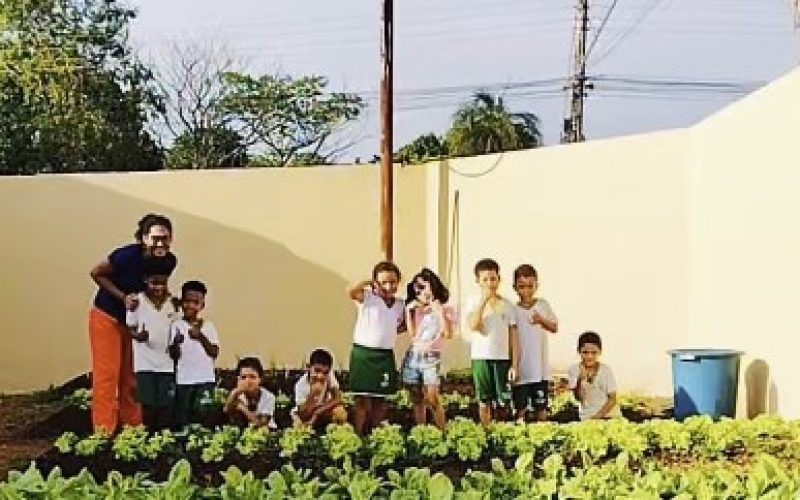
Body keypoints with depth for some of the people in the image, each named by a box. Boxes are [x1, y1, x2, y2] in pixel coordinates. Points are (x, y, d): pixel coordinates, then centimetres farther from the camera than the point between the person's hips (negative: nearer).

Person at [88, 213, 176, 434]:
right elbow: (96, 273, -14)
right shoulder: (127, 256, -29)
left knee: (131, 378, 11)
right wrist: (123, 297, -22)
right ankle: (104, 431, 0)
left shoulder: (170, 261, -13)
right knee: (107, 375, -6)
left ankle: (132, 428, 20)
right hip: (107, 318, -5)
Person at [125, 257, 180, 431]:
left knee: (166, 406, 3)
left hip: (167, 362, 2)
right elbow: (130, 328, 0)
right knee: (148, 405, 3)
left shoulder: (173, 303, 3)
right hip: (145, 363, -2)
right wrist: (137, 335, -22)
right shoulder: (137, 301, -5)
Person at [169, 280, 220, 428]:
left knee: (202, 420, 0)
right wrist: (176, 342, -26)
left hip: (205, 380, 1)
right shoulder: (177, 325, 1)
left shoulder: (208, 326, 5)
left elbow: (215, 353, -1)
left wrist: (201, 337, -15)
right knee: (181, 420, 2)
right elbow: (174, 355, -4)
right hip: (183, 381, -1)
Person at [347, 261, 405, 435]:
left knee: (380, 400, 12)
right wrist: (368, 282, -16)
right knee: (362, 399, -3)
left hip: (386, 355, 5)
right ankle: (359, 435, 3)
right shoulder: (367, 297, -7)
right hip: (363, 353, -5)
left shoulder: (400, 305, 8)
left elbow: (402, 326, 27)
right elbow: (351, 292, -29)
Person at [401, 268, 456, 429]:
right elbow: (412, 333, 3)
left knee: (432, 400, -13)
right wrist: (408, 310, 1)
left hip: (431, 358, -4)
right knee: (417, 401, 6)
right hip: (413, 357, 4)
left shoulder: (446, 310, 3)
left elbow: (448, 334, -10)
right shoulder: (417, 310, 14)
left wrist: (440, 312, -15)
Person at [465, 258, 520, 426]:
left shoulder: (507, 305, 4)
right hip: (481, 358, 0)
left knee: (504, 401, -1)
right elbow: (473, 325, -16)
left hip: (503, 358, 0)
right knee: (484, 401, 6)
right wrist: (484, 300, -18)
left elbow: (514, 336, 3)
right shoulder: (473, 303, 2)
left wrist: (515, 364, -3)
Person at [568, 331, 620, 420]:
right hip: (585, 418, 1)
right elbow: (578, 398, -9)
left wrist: (598, 415, -14)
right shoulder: (573, 370, -4)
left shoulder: (606, 370, -6)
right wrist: (580, 380, -25)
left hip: (607, 415, -1)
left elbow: (612, 399, -4)